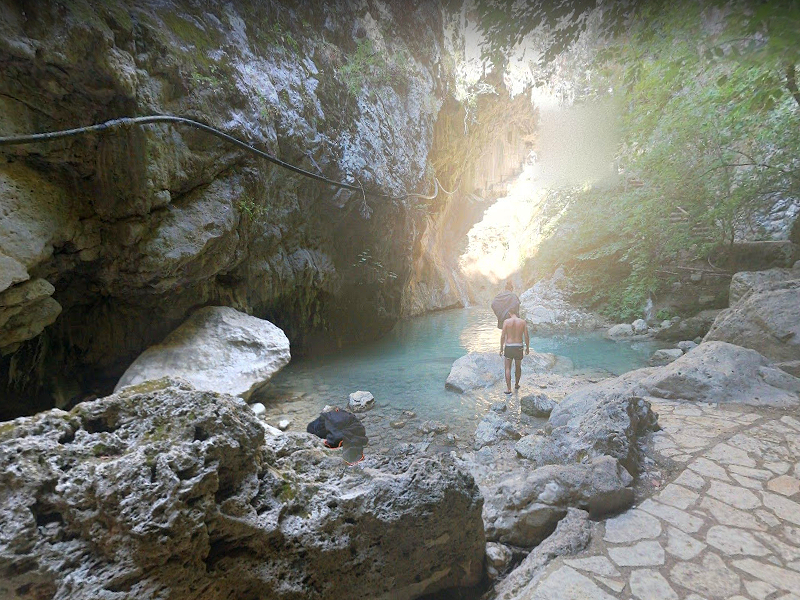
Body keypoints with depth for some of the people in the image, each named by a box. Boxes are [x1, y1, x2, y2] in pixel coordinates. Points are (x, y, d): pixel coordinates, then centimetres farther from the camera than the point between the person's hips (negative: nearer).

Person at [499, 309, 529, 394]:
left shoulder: (506, 321, -6)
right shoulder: (523, 321, -1)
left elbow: (503, 336, -7)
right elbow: (526, 336, 0)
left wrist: (501, 348, 2)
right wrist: (527, 347, 12)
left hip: (509, 346, -2)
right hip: (519, 347, 2)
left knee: (508, 368, 6)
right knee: (518, 367, 20)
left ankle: (508, 388, 1)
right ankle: (516, 385, 37)